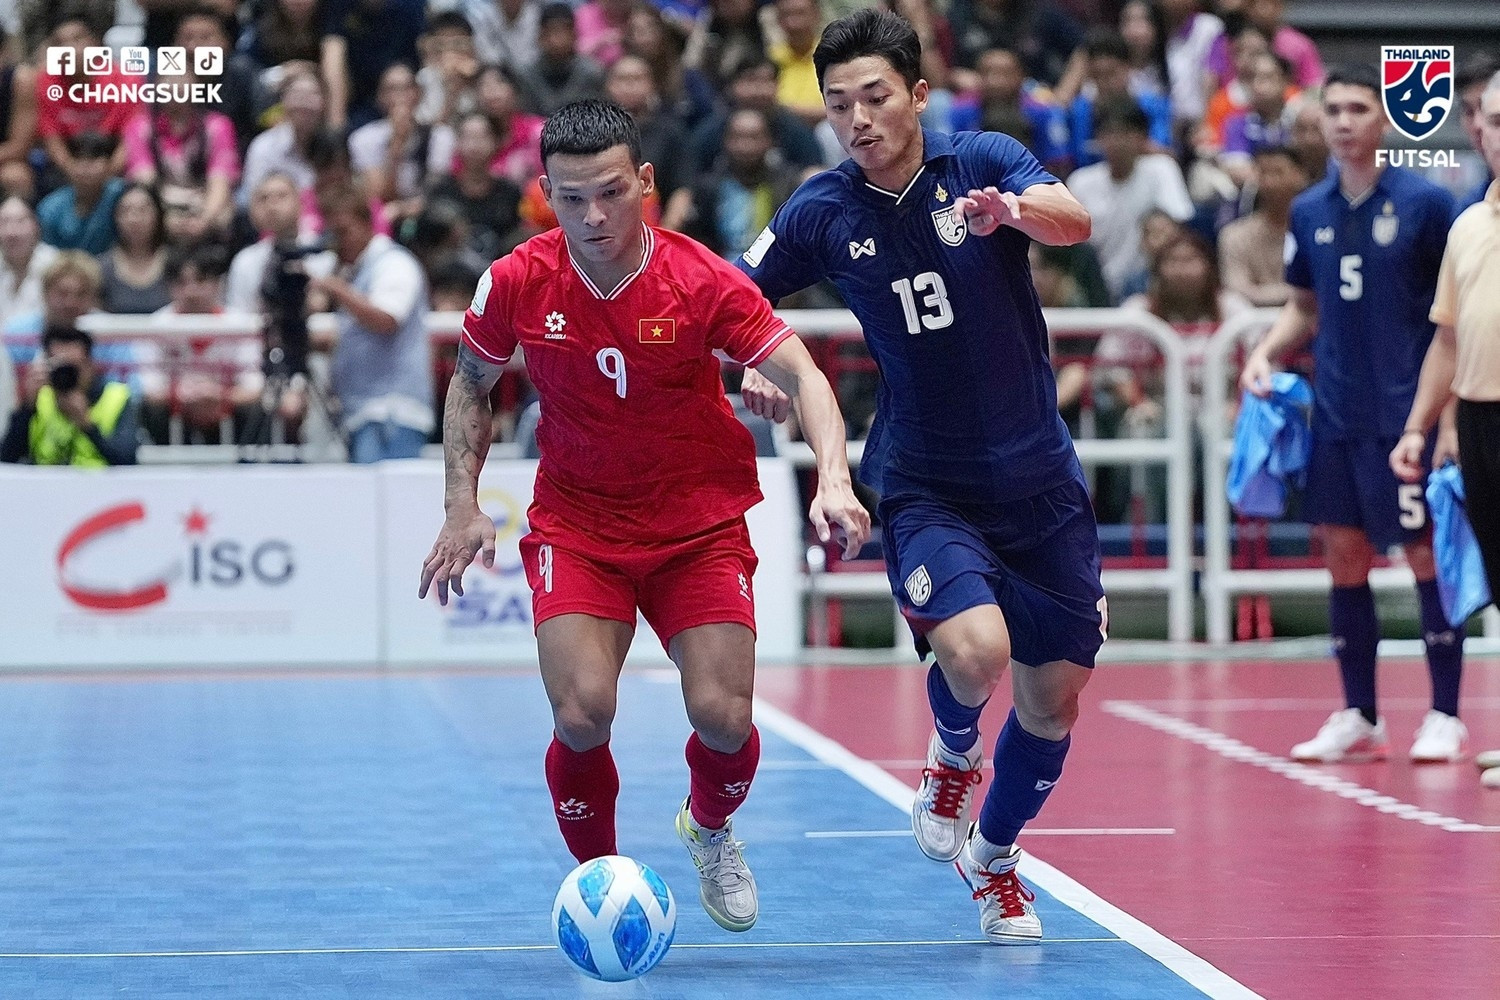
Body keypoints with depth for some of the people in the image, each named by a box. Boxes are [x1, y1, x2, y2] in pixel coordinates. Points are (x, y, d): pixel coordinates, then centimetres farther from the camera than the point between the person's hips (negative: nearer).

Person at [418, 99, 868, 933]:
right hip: (575, 526, 1)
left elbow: (803, 374, -18)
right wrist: (463, 504, 1)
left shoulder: (703, 282, -17)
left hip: (701, 526, 0)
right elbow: (473, 382, 8)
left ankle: (711, 829, 25)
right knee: (582, 714, -20)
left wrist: (833, 477, -35)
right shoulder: (517, 284, -10)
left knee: (723, 716, -12)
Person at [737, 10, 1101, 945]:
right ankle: (953, 757, 9)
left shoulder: (983, 160, -8)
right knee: (975, 650, -26)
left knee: (1055, 698, 6)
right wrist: (748, 367, -14)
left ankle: (994, 861, 32)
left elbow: (1073, 218, -27)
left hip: (1040, 479, 1)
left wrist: (1011, 208, -49)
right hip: (924, 485, -1)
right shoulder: (824, 211, -4)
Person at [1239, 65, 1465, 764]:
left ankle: (1445, 716, 6)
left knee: (1427, 556, -1)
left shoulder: (1425, 202, -5)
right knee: (1344, 556, 6)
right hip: (1337, 416, 5)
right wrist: (1266, 352, 0)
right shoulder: (1309, 211, 9)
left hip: (1410, 413, -5)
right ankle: (1358, 717, 14)